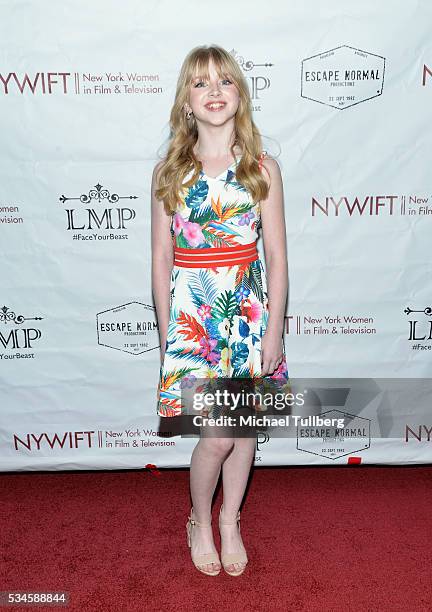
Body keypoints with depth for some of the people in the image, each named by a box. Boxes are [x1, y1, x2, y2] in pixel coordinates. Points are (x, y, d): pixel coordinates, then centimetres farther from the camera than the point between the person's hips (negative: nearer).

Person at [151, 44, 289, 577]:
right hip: (192, 315, -1)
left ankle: (230, 521, 38)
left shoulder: (263, 168, 0)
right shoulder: (168, 173, 0)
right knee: (216, 437, -3)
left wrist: (274, 328, -3)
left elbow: (276, 256, 0)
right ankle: (199, 522, 28)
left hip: (250, 313, 2)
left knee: (244, 428, 12)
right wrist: (165, 333, 2)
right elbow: (161, 258, 2)